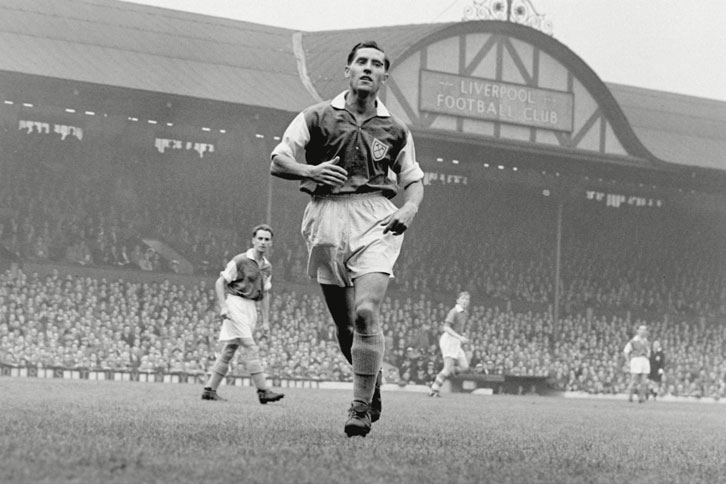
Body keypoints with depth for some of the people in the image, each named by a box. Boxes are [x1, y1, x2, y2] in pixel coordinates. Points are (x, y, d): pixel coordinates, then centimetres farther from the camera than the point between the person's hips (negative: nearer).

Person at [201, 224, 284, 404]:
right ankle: (263, 391, -17)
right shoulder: (240, 261, -7)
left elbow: (265, 294, 21)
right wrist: (223, 307, -14)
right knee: (251, 348, -14)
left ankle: (210, 389, 13)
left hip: (251, 308, 7)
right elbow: (220, 283, -4)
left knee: (229, 349, 8)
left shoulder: (267, 267, 13)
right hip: (236, 303, -7)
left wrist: (265, 321, 17)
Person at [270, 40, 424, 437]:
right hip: (326, 219, 1)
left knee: (365, 312, -19)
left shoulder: (394, 129, 14)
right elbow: (277, 162, 8)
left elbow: (413, 179, 21)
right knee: (344, 324, 3)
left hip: (375, 220, -1)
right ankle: (372, 379, 31)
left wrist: (410, 208, -1)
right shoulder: (317, 117, 10)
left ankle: (361, 408, -14)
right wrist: (310, 170, -13)